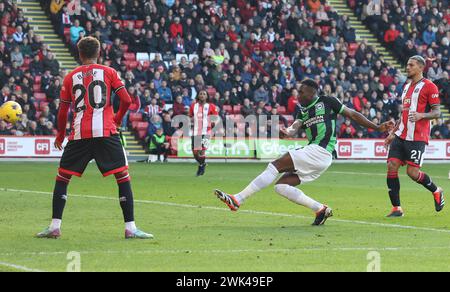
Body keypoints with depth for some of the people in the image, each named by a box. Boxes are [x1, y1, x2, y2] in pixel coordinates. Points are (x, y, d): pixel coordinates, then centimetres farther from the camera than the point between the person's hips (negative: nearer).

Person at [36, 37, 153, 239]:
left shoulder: (71, 77, 12)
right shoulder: (109, 72, 8)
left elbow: (62, 111, 13)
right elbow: (126, 100, 0)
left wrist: (60, 135, 27)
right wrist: (118, 119, 18)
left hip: (79, 134, 2)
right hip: (106, 132, -1)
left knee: (62, 178, 13)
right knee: (123, 176, 3)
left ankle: (55, 227, 7)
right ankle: (130, 228, -5)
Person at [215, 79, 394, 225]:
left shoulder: (327, 102, 5)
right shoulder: (303, 112, 23)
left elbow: (353, 115, 11)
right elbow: (295, 127, 5)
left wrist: (377, 128, 11)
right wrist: (287, 132, -20)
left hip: (319, 152, -9)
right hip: (312, 155, 9)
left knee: (276, 166, -17)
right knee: (281, 186, 1)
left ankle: (238, 200, -22)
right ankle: (320, 209, 0)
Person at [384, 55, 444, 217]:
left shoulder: (429, 86, -5)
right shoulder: (406, 86, 19)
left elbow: (437, 113, -8)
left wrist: (421, 115, -27)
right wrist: (393, 133, 24)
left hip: (417, 137, -7)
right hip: (401, 136, 7)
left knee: (412, 172, -11)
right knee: (391, 166, -7)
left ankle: (437, 192, 18)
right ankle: (396, 208, -2)